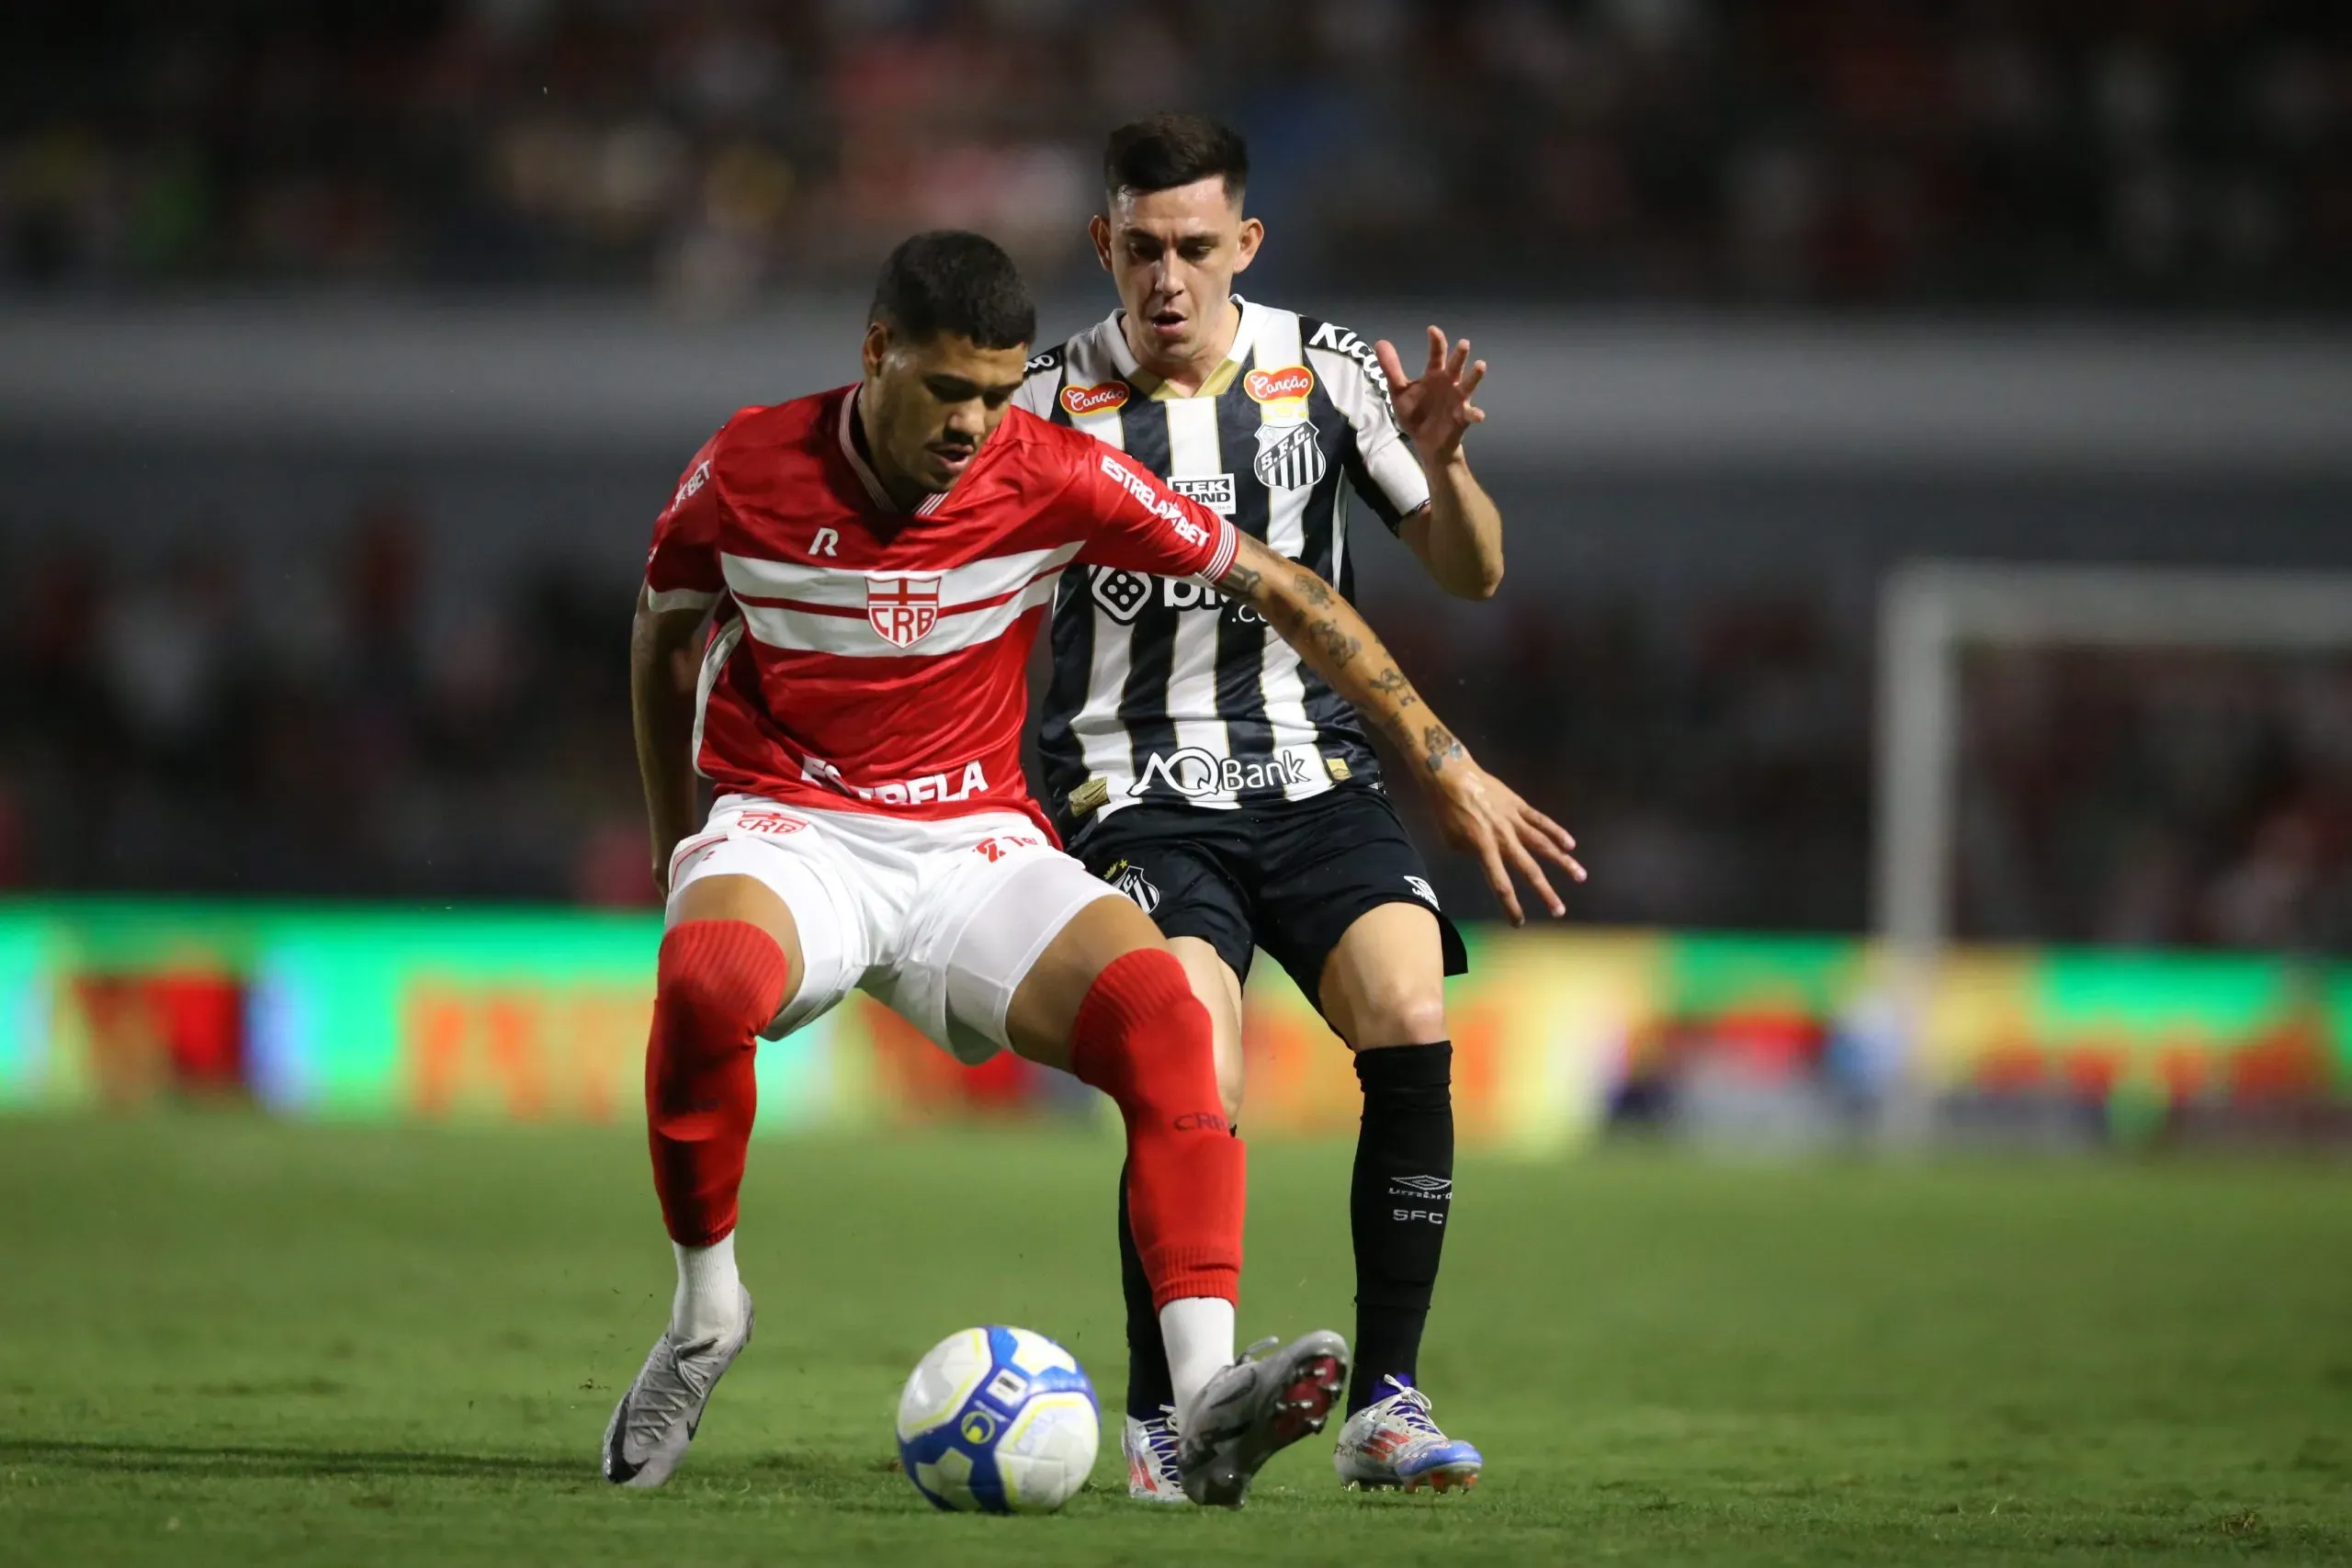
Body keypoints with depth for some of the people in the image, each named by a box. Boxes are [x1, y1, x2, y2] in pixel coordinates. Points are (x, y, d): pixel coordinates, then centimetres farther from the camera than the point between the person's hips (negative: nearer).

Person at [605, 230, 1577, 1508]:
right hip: (786, 828, -2)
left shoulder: (1052, 477, -7)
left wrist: (1442, 758, 0)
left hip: (974, 842, 2)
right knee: (706, 982, -38)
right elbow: (663, 638, 13)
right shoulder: (748, 470, -8)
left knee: (1157, 1009, -28)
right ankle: (704, 1312, -12)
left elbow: (1277, 586, 1)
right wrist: (672, 848, 18)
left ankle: (1207, 1402, -34)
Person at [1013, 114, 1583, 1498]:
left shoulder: (1329, 371, 4)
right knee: (1192, 1089, -24)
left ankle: (1387, 1402, -14)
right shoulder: (1052, 403, 0)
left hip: (1317, 775, 2)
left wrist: (1440, 463, -12)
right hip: (1143, 794, -2)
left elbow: (1473, 576, 8)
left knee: (1412, 1030, -23)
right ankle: (1162, 1420, -5)